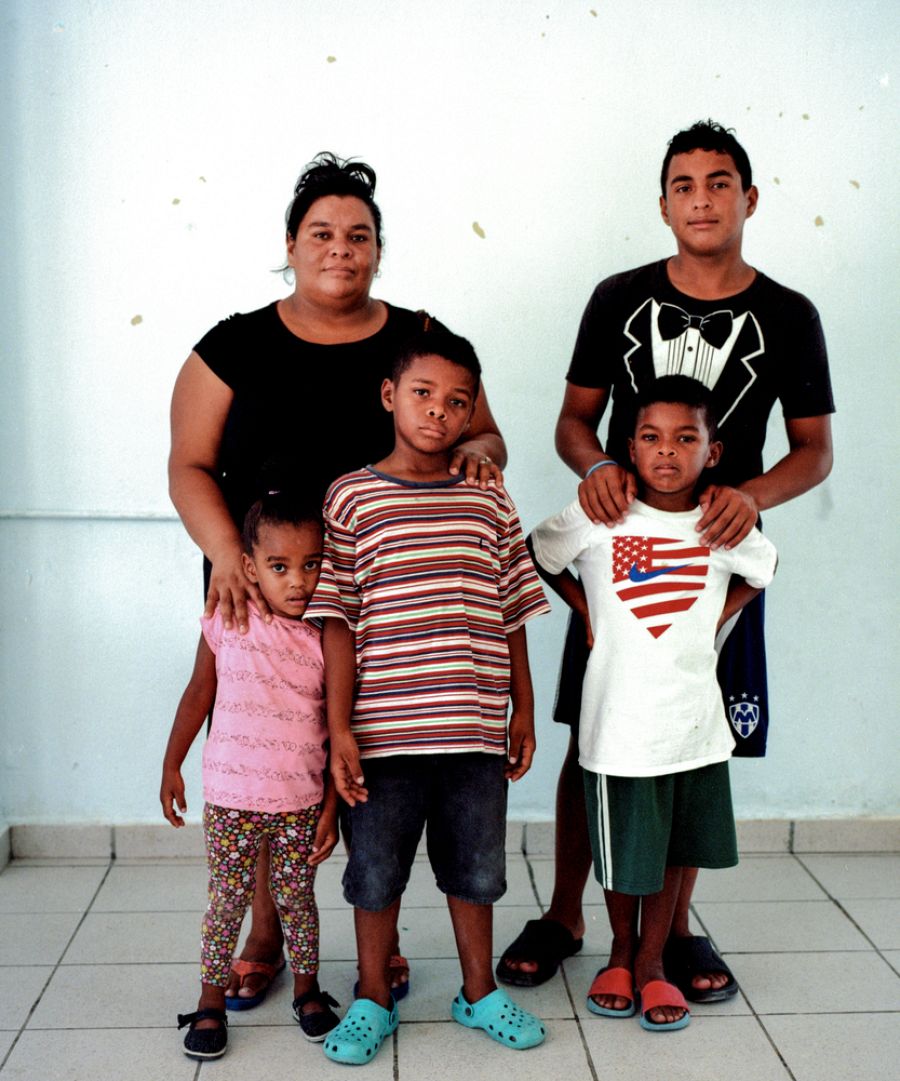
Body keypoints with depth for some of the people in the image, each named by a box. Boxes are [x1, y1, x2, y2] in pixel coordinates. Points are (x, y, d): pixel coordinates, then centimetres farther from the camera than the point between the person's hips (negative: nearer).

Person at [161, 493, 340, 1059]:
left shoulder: (324, 638, -7)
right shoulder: (227, 622, -7)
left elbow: (338, 730, -1)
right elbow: (199, 695, 6)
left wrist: (332, 807, -2)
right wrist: (171, 766, 8)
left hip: (301, 801, 0)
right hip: (231, 798, 0)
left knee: (297, 898, 12)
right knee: (227, 902, 9)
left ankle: (308, 990, 33)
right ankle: (212, 1002, 26)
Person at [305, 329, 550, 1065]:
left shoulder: (490, 502, 5)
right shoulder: (351, 497, -3)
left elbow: (512, 615, 10)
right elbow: (338, 620, -5)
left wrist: (523, 710, 10)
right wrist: (339, 727, -9)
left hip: (475, 729, 3)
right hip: (384, 731, -2)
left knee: (476, 867, 16)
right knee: (377, 871, 12)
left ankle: (480, 993, 36)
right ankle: (374, 1003, 31)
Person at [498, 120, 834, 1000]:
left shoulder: (786, 316, 3)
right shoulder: (620, 298, 4)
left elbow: (816, 448, 4)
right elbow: (574, 417, 7)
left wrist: (753, 493, -17)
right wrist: (595, 465, -17)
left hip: (718, 554, 0)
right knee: (591, 740, 5)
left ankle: (676, 925, 25)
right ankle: (564, 916, 22)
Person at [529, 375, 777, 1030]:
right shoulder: (598, 517, -10)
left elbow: (764, 570, 16)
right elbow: (537, 558, 6)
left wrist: (715, 619, 5)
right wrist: (586, 609, -2)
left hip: (696, 720, 2)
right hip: (620, 722, -2)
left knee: (676, 847, 15)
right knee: (625, 853, 11)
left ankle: (652, 962, 35)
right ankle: (621, 952, 38)